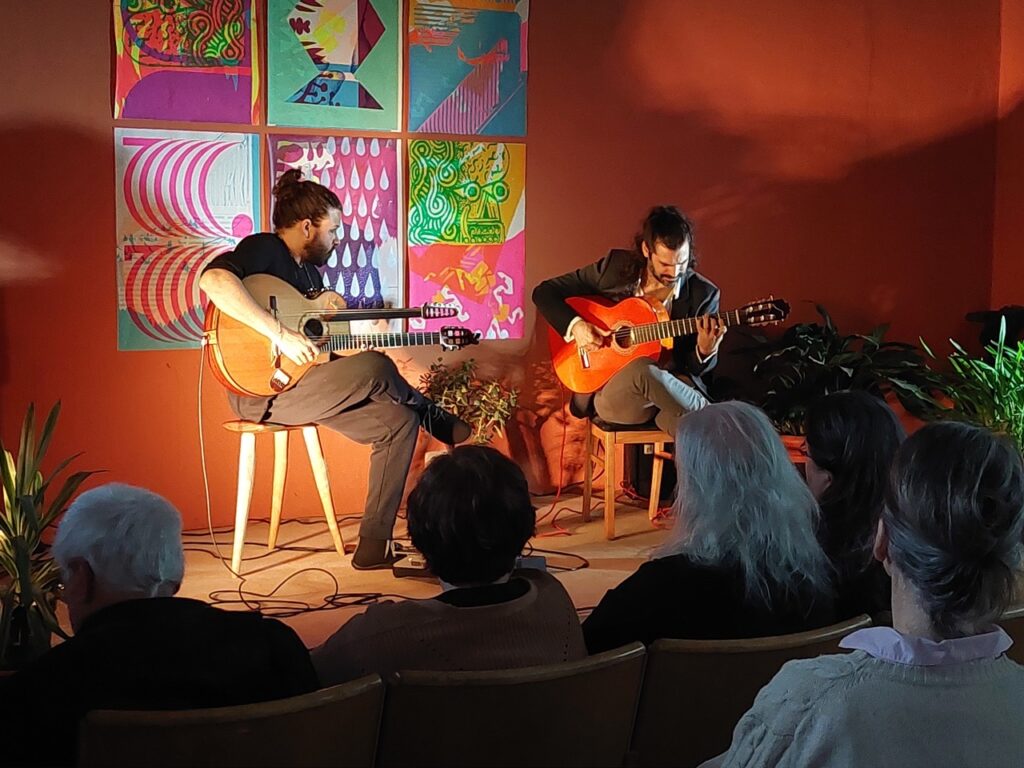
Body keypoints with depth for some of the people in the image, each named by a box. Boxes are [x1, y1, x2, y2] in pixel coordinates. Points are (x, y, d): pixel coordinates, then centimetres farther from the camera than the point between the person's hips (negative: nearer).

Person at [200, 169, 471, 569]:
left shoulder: (310, 270, 18)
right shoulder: (263, 249, -11)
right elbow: (213, 279, -33)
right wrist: (281, 334, -34)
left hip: (302, 387, 10)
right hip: (262, 390, -10)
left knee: (400, 421, -3)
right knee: (374, 367, -24)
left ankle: (374, 548, -4)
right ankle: (445, 426, 8)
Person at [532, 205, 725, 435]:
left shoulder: (703, 294, -1)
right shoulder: (615, 267, -1)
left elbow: (696, 368, 4)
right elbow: (544, 292, 5)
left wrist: (705, 350, -19)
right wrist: (575, 325, -13)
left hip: (674, 386, -1)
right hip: (608, 389, 2)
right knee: (642, 368, -37)